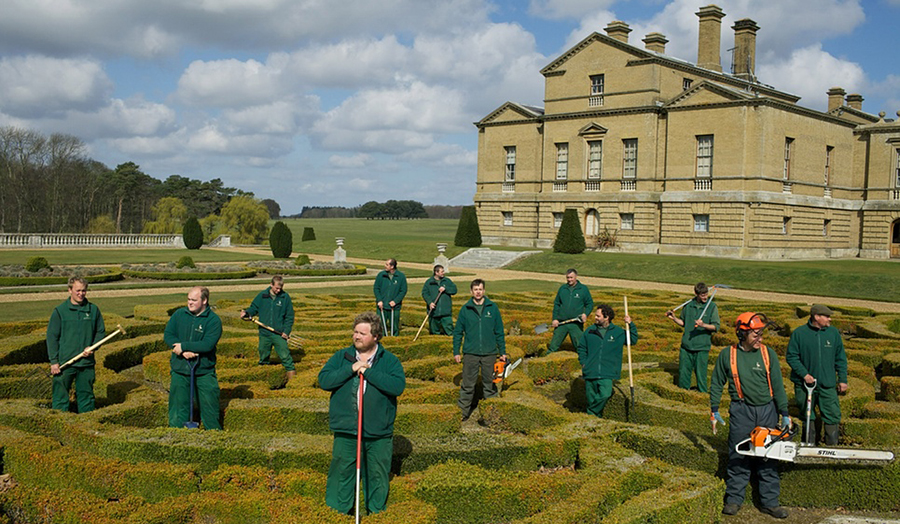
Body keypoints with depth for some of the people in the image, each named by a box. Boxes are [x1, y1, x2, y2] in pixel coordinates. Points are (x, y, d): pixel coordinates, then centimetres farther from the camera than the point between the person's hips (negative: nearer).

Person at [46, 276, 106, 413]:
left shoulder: (93, 310, 4)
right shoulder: (60, 311, -2)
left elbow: (101, 332, 12)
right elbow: (52, 337, -1)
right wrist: (54, 361, -6)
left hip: (87, 363, 2)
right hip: (64, 363, -2)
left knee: (86, 395, 11)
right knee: (60, 396, 1)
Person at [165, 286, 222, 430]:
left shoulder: (213, 320, -8)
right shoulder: (179, 314, 5)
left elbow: (207, 344, -19)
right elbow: (167, 335, -1)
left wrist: (184, 346, -19)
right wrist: (184, 352, -16)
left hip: (204, 371, -3)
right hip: (179, 369, 3)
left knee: (209, 406, 5)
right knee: (178, 404, 10)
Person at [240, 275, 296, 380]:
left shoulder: (285, 297, -2)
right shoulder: (262, 295, 1)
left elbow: (289, 316, 1)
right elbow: (254, 308, 10)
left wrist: (286, 331, -7)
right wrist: (246, 313, -12)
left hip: (279, 334, -2)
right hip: (264, 333, 2)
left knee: (284, 354, -9)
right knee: (263, 355, 14)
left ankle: (291, 373, -1)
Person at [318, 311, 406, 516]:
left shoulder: (389, 360, 0)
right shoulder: (341, 357, 6)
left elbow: (398, 386, -16)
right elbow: (324, 380, -6)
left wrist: (368, 372, -18)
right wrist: (350, 370, -16)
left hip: (379, 436, -1)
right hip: (345, 433, 1)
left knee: (377, 478, 13)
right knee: (341, 476, 9)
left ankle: (377, 512, 30)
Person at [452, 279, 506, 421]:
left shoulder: (492, 308, 3)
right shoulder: (465, 309, 2)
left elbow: (499, 332, 7)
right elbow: (458, 332, 6)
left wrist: (502, 352, 6)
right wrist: (456, 352, 3)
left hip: (489, 353, 1)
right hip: (470, 353, -1)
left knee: (489, 384, 11)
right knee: (467, 385, 2)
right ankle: (463, 412, 11)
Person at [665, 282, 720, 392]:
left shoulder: (712, 307, -1)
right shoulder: (688, 305, 8)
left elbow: (716, 326, -5)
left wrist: (703, 325, -21)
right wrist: (674, 318, 3)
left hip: (702, 347, -3)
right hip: (686, 346, 3)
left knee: (700, 374, -1)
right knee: (683, 372, 8)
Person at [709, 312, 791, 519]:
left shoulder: (768, 354, 0)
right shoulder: (727, 355, -2)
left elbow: (778, 386, 3)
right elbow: (717, 384, 8)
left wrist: (784, 414, 0)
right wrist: (714, 411, 5)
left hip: (767, 411, 1)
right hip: (741, 411, -1)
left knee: (769, 459, 7)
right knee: (738, 457, 3)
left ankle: (770, 502, 16)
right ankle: (734, 499, 15)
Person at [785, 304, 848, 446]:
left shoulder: (833, 332, 4)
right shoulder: (799, 333, -5)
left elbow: (840, 358, 10)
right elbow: (791, 356, -4)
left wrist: (842, 380, 7)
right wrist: (804, 374, -13)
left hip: (828, 386, 2)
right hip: (804, 385, -2)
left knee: (833, 417, -1)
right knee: (807, 418, 10)